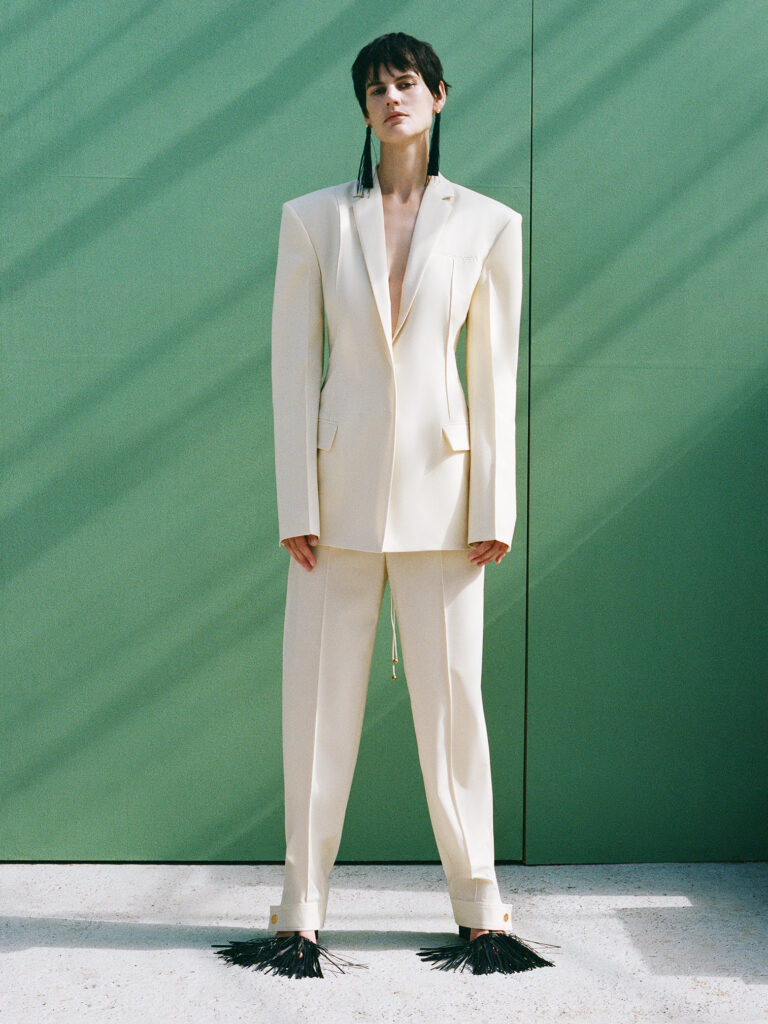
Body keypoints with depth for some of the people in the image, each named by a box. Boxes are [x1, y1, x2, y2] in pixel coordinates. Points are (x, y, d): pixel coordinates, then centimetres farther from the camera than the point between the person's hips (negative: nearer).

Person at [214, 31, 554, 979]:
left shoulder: (488, 225, 5)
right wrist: (296, 504, -5)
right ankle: (301, 915, 16)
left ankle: (479, 910, 19)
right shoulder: (313, 219, 5)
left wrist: (494, 507, -1)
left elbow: (496, 372, 4)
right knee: (318, 697, 4)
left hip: (440, 482, 0)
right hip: (342, 480, 1)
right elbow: (293, 364, 2)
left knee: (451, 695, 5)